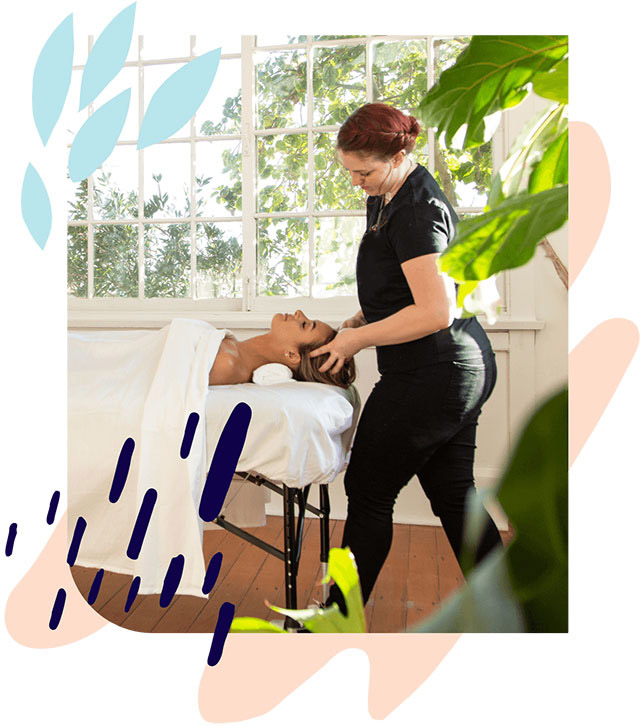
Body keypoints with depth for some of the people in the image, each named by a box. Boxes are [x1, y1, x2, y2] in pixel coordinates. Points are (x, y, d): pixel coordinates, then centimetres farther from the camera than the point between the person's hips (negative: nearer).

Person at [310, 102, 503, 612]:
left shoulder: (416, 212, -17)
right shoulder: (388, 198, 15)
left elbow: (435, 312, -24)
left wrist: (359, 338, -15)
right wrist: (358, 320, 9)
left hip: (429, 376, -10)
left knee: (369, 495, 4)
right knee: (453, 493, 17)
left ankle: (340, 617, 25)